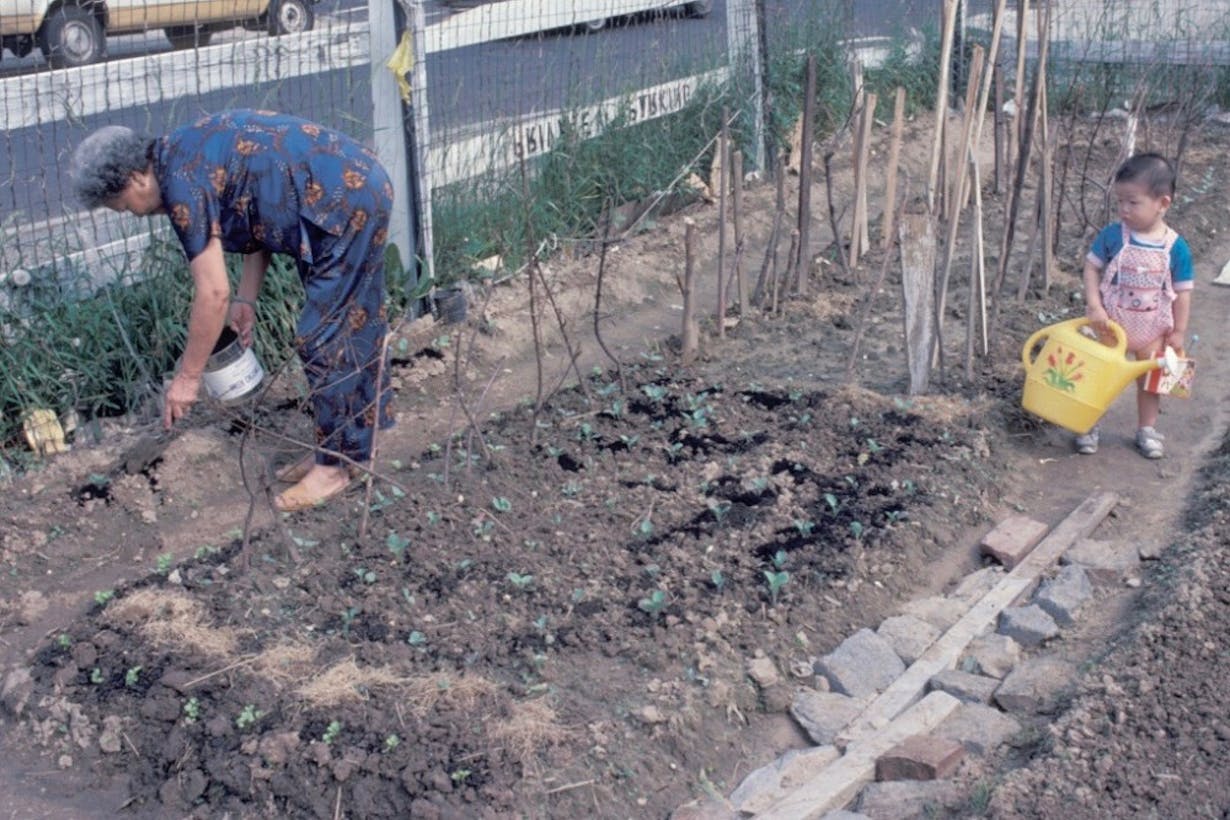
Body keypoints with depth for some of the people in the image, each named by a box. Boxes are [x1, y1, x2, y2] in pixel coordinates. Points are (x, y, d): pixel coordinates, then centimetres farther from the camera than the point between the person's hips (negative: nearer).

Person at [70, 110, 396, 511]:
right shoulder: (185, 155, 11)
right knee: (350, 327, 16)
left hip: (348, 203, -10)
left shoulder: (183, 183, -16)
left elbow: (213, 292, -17)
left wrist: (187, 377, -7)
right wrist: (246, 299, 14)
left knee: (325, 338, -2)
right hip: (361, 183, 10)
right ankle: (350, 444, 27)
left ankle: (335, 463, 8)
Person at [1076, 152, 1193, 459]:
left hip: (1152, 329, 1)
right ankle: (1088, 426, 21)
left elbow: (1182, 292, -5)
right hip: (1110, 323, -1)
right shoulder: (1112, 236, -14)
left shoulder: (1176, 247, -12)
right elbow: (1092, 268, -8)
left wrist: (1178, 332, -3)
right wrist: (1094, 306, -19)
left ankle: (1147, 430, 31)